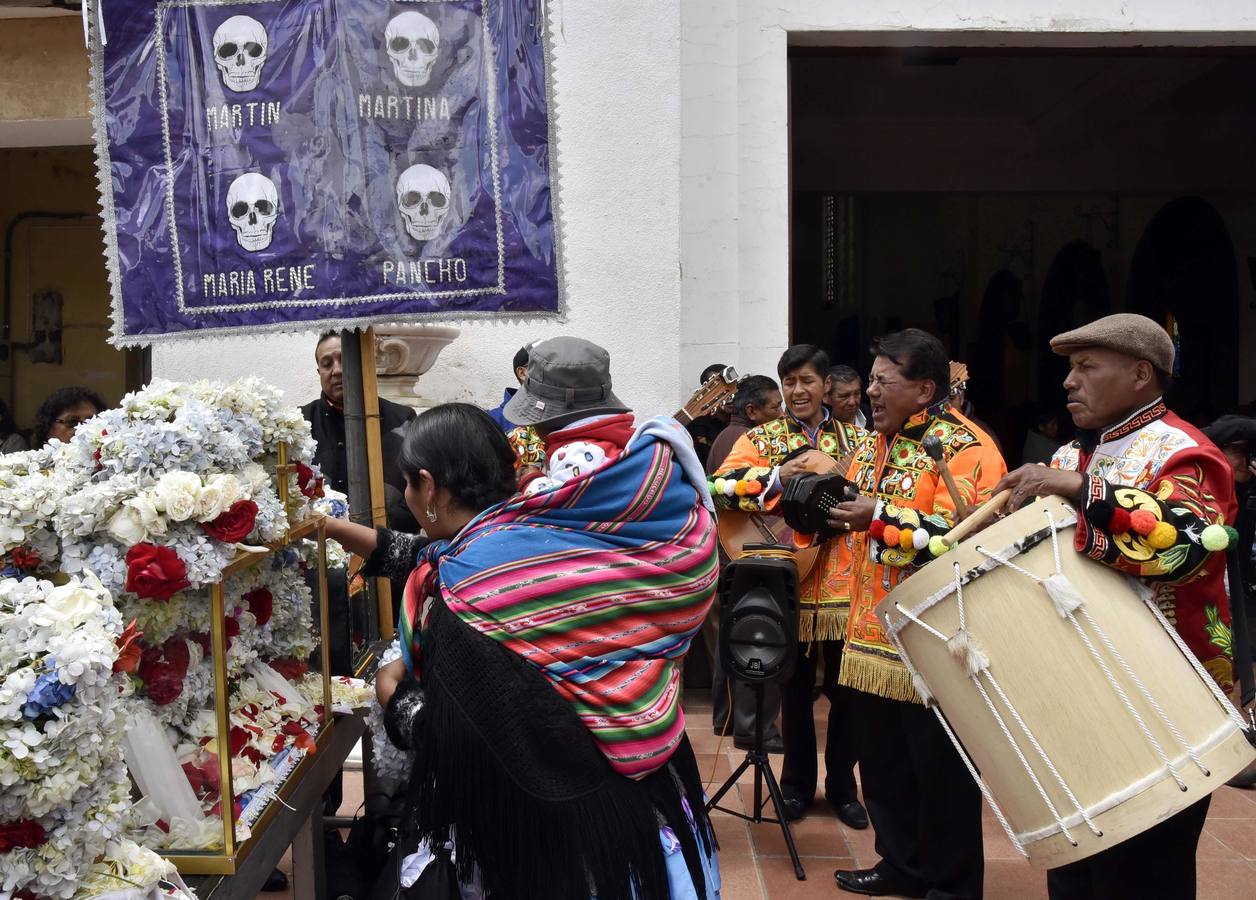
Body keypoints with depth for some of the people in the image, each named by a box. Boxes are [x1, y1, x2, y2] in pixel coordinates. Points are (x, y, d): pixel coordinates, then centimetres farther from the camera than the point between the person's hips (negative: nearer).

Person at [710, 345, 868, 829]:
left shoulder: (856, 439, 8)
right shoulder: (762, 438, 2)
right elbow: (721, 485, -15)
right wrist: (778, 476, -28)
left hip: (845, 583, 1)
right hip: (790, 583, -1)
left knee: (846, 691, 9)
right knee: (796, 691, 11)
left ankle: (842, 785, 25)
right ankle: (797, 783, 26)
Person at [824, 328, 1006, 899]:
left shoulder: (965, 447, -12)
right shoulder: (873, 446, 14)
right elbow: (855, 522, 26)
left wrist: (881, 519, -25)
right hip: (873, 635, 8)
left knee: (941, 770, 4)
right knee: (883, 761, 16)